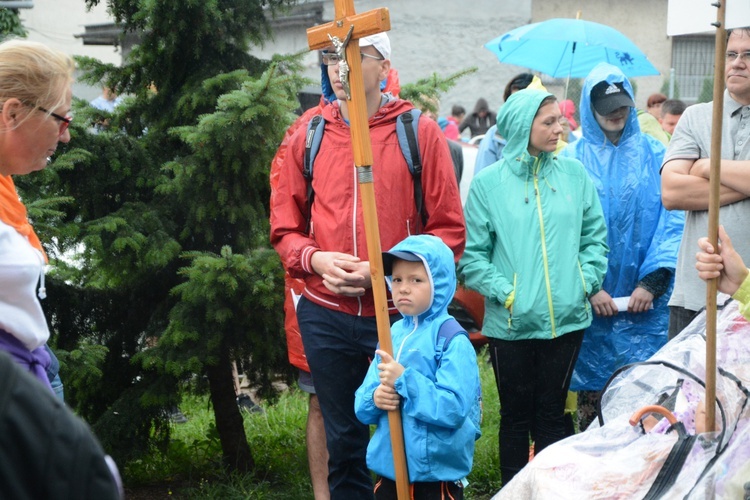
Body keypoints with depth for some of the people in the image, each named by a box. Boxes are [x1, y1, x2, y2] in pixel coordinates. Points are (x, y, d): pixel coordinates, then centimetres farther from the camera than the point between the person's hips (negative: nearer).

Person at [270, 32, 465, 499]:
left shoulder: (420, 133, -3)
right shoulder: (309, 137, 5)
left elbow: (449, 231, -4)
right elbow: (286, 228, 10)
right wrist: (316, 259, -11)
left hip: (400, 315, -3)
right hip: (327, 317, 3)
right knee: (344, 443, 15)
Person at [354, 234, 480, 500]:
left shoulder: (452, 340, -12)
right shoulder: (392, 335, 6)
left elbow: (454, 408, -23)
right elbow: (361, 406, 8)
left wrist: (404, 380, -24)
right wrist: (374, 399, -14)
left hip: (438, 474, -6)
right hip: (389, 468, 6)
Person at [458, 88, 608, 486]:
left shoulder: (574, 174, 4)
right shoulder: (488, 182, -3)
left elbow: (595, 238, 9)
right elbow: (472, 255, -5)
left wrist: (586, 282, -4)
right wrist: (505, 293, -14)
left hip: (566, 319, 2)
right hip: (510, 323, -2)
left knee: (552, 415, 11)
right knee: (515, 417, 8)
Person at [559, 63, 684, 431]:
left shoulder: (653, 154, 4)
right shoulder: (572, 160, 4)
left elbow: (671, 219, -1)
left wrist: (652, 281, -10)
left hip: (646, 298, 0)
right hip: (589, 300, 0)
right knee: (590, 387, 4)